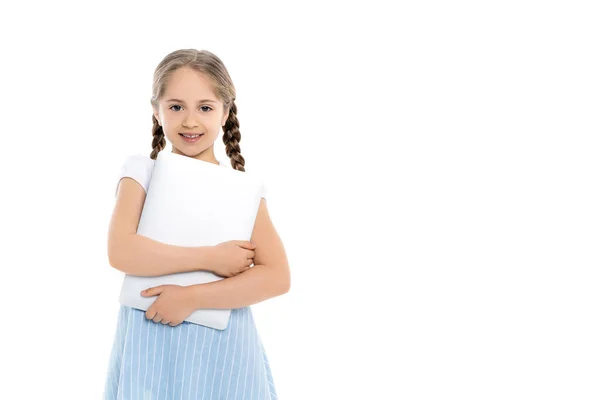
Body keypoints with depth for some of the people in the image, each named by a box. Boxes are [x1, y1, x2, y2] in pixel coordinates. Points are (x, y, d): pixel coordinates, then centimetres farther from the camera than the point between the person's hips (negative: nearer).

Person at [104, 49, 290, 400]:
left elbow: (277, 278, -10)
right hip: (151, 343, 0)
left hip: (223, 350, 1)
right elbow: (121, 252, -14)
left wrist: (192, 297, -18)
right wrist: (210, 258, -17)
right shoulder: (142, 171, 0)